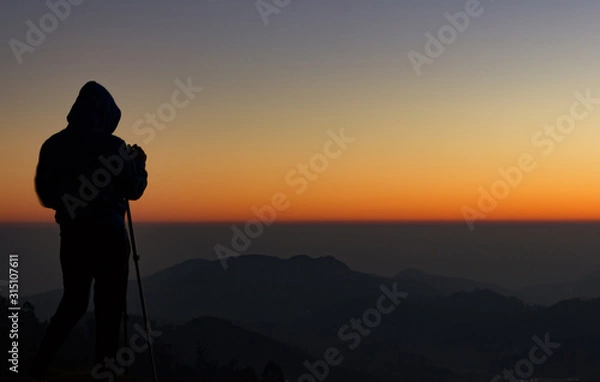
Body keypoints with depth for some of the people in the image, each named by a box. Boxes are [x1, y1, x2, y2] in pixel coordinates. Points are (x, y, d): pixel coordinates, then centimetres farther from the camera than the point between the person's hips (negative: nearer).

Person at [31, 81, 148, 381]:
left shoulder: (52, 145, 2)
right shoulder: (112, 146, -10)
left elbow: (44, 193, 7)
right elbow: (134, 190, 0)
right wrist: (139, 164, 17)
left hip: (71, 233, 4)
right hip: (108, 234, -4)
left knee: (73, 301, 15)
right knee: (109, 306, 6)